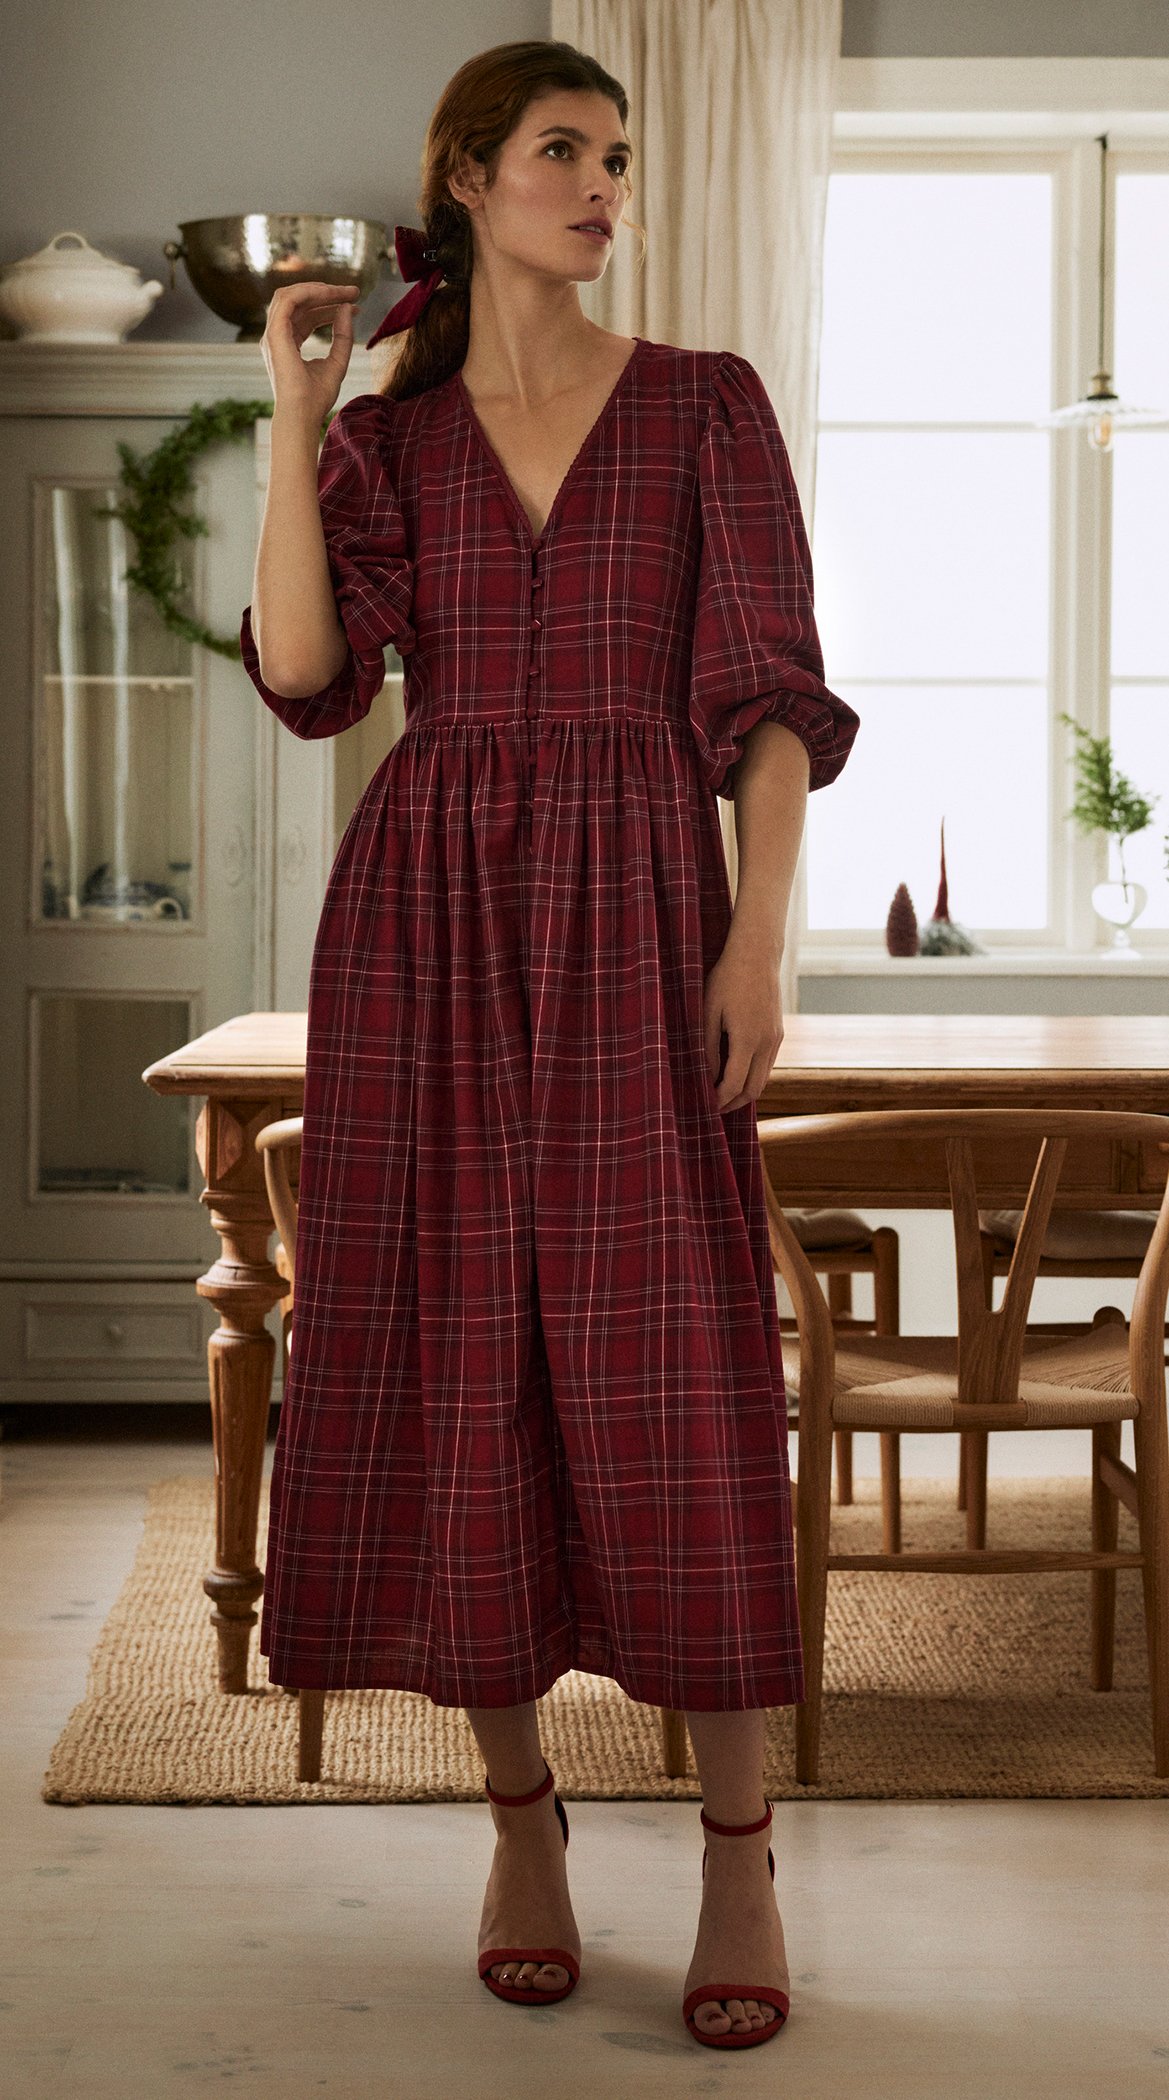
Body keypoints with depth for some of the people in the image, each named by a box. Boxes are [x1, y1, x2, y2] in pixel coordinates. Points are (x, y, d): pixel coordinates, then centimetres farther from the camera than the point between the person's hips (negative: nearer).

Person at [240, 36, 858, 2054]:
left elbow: (774, 691, 0)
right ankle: (521, 1821, 18)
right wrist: (292, 410, -6)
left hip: (636, 916, -2)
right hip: (427, 920, 2)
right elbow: (304, 677, -5)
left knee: (671, 1371, -6)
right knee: (460, 1362, 3)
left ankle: (739, 1863, 4)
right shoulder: (383, 440, 11)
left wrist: (758, 938, -11)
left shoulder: (708, 404, 6)